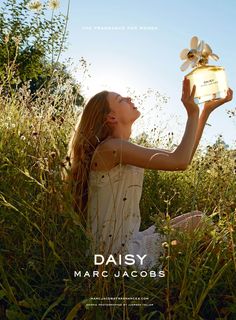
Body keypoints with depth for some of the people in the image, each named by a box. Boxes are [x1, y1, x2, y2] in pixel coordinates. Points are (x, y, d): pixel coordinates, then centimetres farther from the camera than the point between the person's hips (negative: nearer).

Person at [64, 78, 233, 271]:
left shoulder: (127, 152, 10)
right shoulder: (111, 147, -18)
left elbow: (183, 158, 10)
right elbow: (180, 162, -26)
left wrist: (206, 110, 9)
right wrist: (193, 112, -14)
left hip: (129, 241, 9)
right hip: (117, 251, -8)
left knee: (198, 218, 10)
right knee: (200, 221, -1)